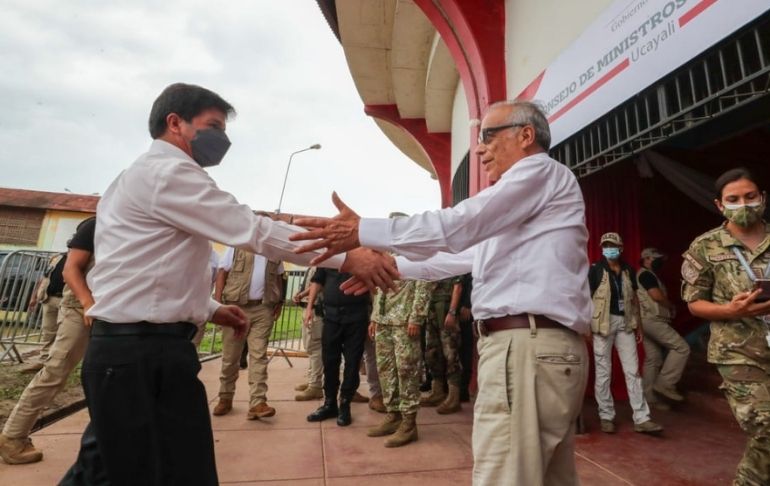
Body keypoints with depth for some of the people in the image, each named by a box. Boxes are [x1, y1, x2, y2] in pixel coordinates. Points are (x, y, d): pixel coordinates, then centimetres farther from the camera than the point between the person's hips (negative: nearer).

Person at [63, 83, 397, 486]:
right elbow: (254, 231, -21)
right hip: (144, 353, -11)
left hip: (131, 347, 11)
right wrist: (348, 257, -20)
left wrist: (210, 311, 12)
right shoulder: (169, 172, -13)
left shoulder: (141, 176, 21)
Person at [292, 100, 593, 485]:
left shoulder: (542, 170, -3)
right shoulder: (512, 207, 27)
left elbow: (459, 225, -14)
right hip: (541, 346, 10)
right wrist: (391, 266, 22)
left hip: (527, 347, -10)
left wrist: (362, 232, -13)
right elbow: (463, 254, 26)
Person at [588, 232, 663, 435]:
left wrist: (639, 325, 14)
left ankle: (641, 419, 12)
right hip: (603, 323, -4)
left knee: (633, 370, 5)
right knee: (603, 372, 3)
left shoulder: (628, 270, 9)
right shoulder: (595, 270, -6)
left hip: (625, 322, 5)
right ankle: (606, 416, 15)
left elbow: (634, 298, 16)